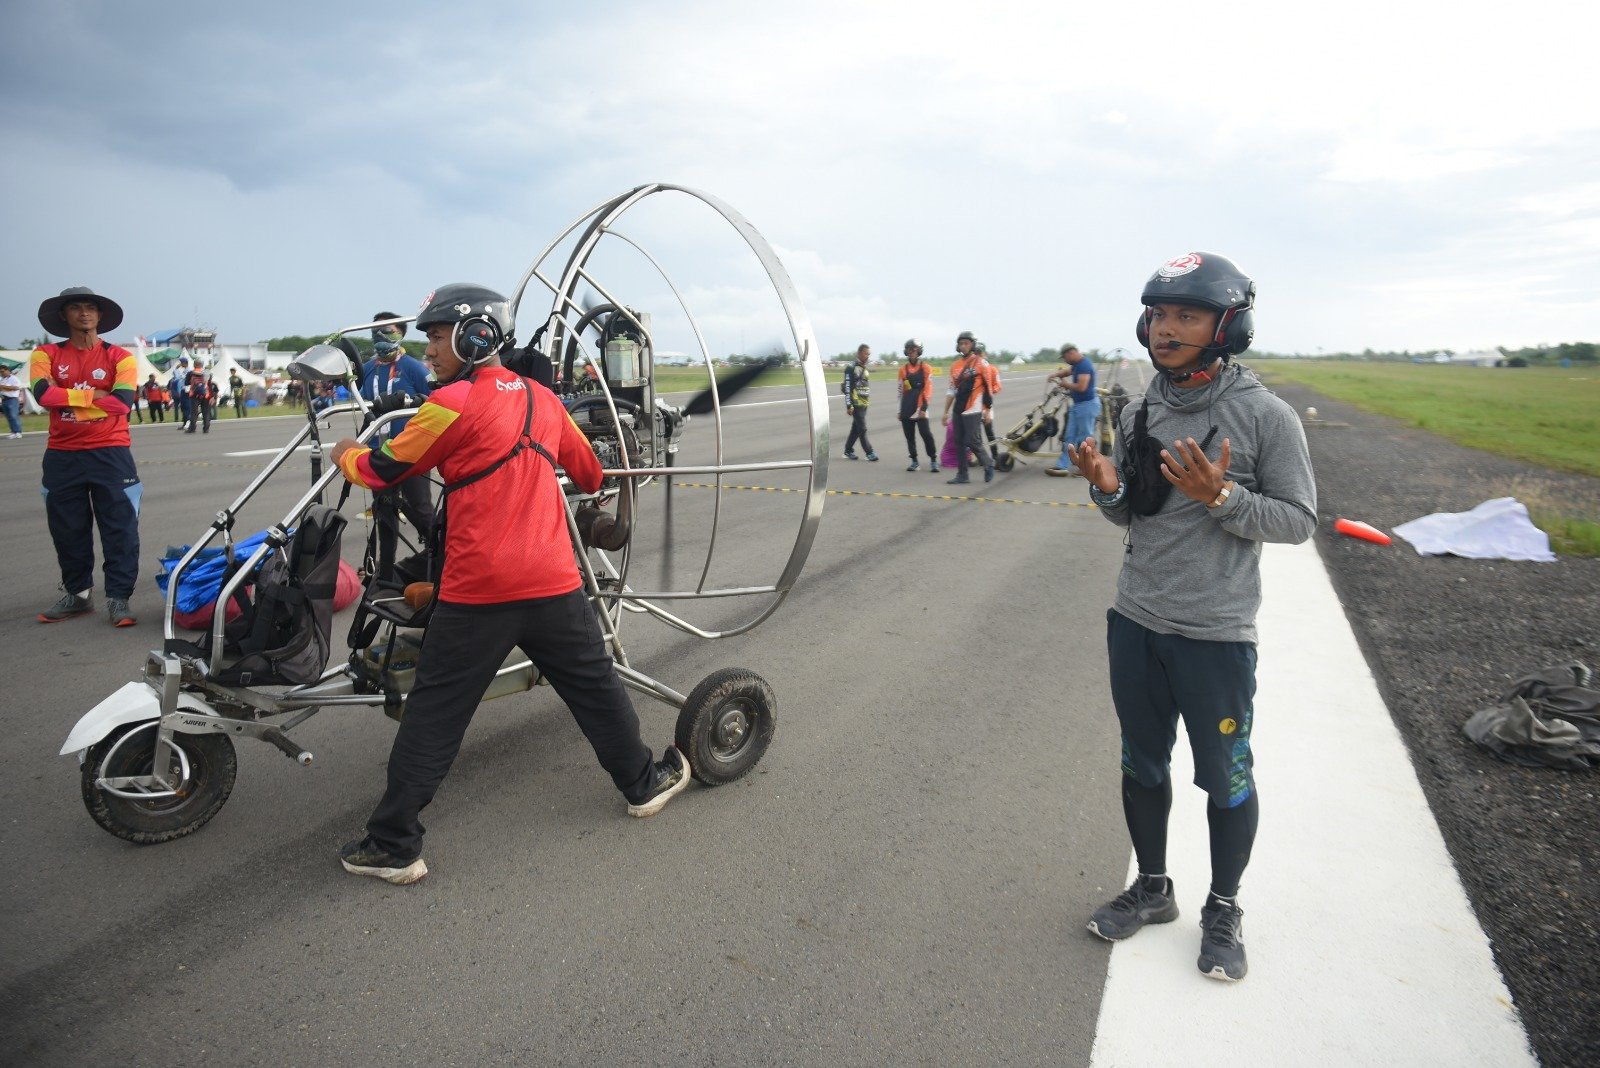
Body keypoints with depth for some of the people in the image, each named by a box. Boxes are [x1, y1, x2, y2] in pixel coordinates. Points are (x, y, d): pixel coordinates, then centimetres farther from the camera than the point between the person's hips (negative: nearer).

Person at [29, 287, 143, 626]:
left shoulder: (119, 357, 1)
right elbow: (44, 395, -11)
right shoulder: (47, 355, 6)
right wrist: (95, 395, -11)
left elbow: (122, 402, -13)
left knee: (120, 529, -3)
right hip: (62, 457, 3)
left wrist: (67, 397, -8)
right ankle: (77, 593, 24)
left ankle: (118, 598, 3)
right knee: (68, 531, 11)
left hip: (111, 454, -3)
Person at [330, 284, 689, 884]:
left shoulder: (453, 403, -8)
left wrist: (347, 456, 23)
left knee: (434, 714, 6)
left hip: (477, 593, -4)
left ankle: (393, 846, 14)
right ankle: (644, 783, 34)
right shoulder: (541, 398, 10)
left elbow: (383, 470, 1)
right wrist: (595, 491, 47)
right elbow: (589, 471, 23)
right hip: (554, 583, 5)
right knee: (594, 685, 20)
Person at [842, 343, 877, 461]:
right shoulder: (851, 368, -10)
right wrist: (849, 405, -17)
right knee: (862, 429, -7)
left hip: (864, 404, 8)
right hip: (856, 404, -8)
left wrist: (868, 400, 21)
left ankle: (848, 451, 19)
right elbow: (847, 388, -13)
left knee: (856, 429, 11)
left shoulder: (865, 369, 16)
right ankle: (869, 453, -4)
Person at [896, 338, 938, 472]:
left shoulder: (926, 368, 1)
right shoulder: (903, 369, 13)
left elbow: (928, 389, -4)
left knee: (926, 434, -12)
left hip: (919, 408, -4)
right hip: (906, 409, 4)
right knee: (909, 436, 7)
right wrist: (900, 409, 16)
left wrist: (924, 408, -11)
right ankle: (914, 461, 16)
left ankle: (933, 460, -3)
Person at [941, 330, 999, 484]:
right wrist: (946, 412, 15)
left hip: (973, 410, -6)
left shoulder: (981, 363, -4)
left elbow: (990, 387, -3)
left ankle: (989, 466, 13)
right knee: (959, 442, 5)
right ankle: (962, 475, 12)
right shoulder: (955, 365, 13)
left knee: (973, 442, -9)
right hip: (958, 411, 6)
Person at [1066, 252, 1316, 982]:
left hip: (1216, 633, -5)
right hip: (1134, 621, 5)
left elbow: (1298, 519, -9)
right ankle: (1152, 889, 38)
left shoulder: (1265, 416, -12)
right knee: (1142, 764, 18)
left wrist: (1222, 496, -25)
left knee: (1225, 779, 11)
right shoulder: (1140, 414, 4)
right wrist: (1107, 488, -10)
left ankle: (1223, 910, 33)